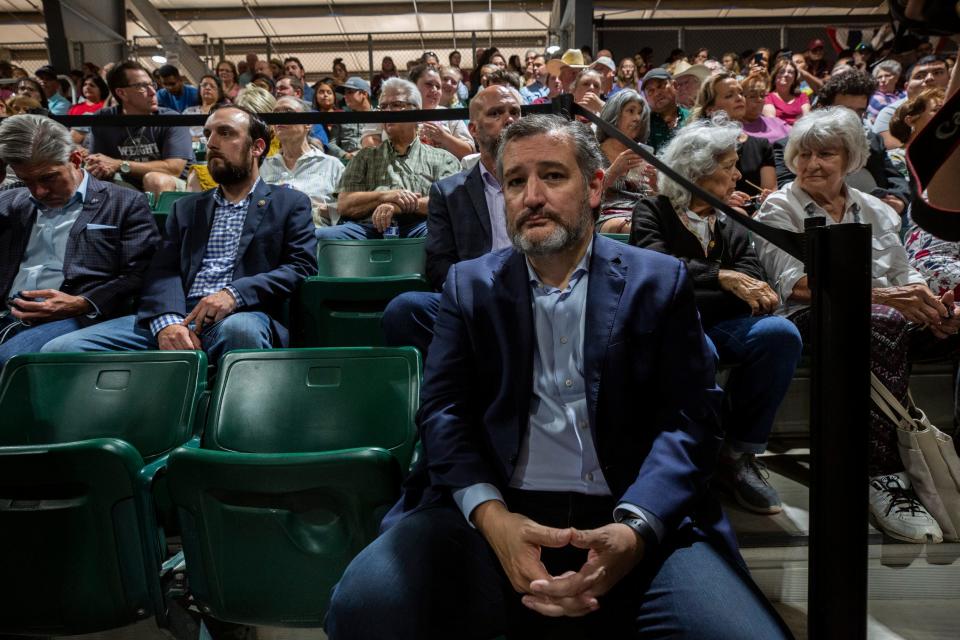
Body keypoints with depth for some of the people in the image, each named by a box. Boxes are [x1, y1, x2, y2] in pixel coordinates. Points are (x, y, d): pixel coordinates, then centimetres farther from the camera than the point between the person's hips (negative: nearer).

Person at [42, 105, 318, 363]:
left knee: (239, 329, -41)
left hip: (242, 316, -3)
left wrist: (235, 294, -16)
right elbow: (163, 270, 11)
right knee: (62, 349, -15)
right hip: (179, 317, 4)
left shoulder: (290, 203, 14)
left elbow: (302, 267, 0)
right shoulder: (186, 208, 24)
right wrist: (167, 320, -12)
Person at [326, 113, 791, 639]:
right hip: (494, 515, 1)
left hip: (636, 520, 0)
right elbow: (444, 409, 2)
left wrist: (635, 528, -18)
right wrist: (491, 515, -17)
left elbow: (690, 416, 1)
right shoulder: (470, 284, 13)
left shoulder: (659, 280, 10)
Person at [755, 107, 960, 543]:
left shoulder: (875, 210, 23)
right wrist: (877, 294, -23)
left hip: (888, 320, 5)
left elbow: (905, 274, 16)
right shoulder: (779, 208, 5)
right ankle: (883, 477, -34)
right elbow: (794, 283, -11)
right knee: (887, 322, -36)